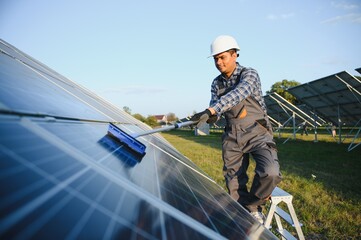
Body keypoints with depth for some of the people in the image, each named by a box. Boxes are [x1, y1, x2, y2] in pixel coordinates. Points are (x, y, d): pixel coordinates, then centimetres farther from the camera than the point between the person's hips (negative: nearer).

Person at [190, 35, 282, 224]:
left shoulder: (249, 74, -8)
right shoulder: (216, 83, 9)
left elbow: (239, 93, -29)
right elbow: (214, 107, 2)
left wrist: (211, 110, -43)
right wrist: (211, 117, -24)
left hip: (257, 133, -5)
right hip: (232, 137, 5)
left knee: (270, 172, -26)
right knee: (234, 184, 3)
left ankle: (253, 204, 2)